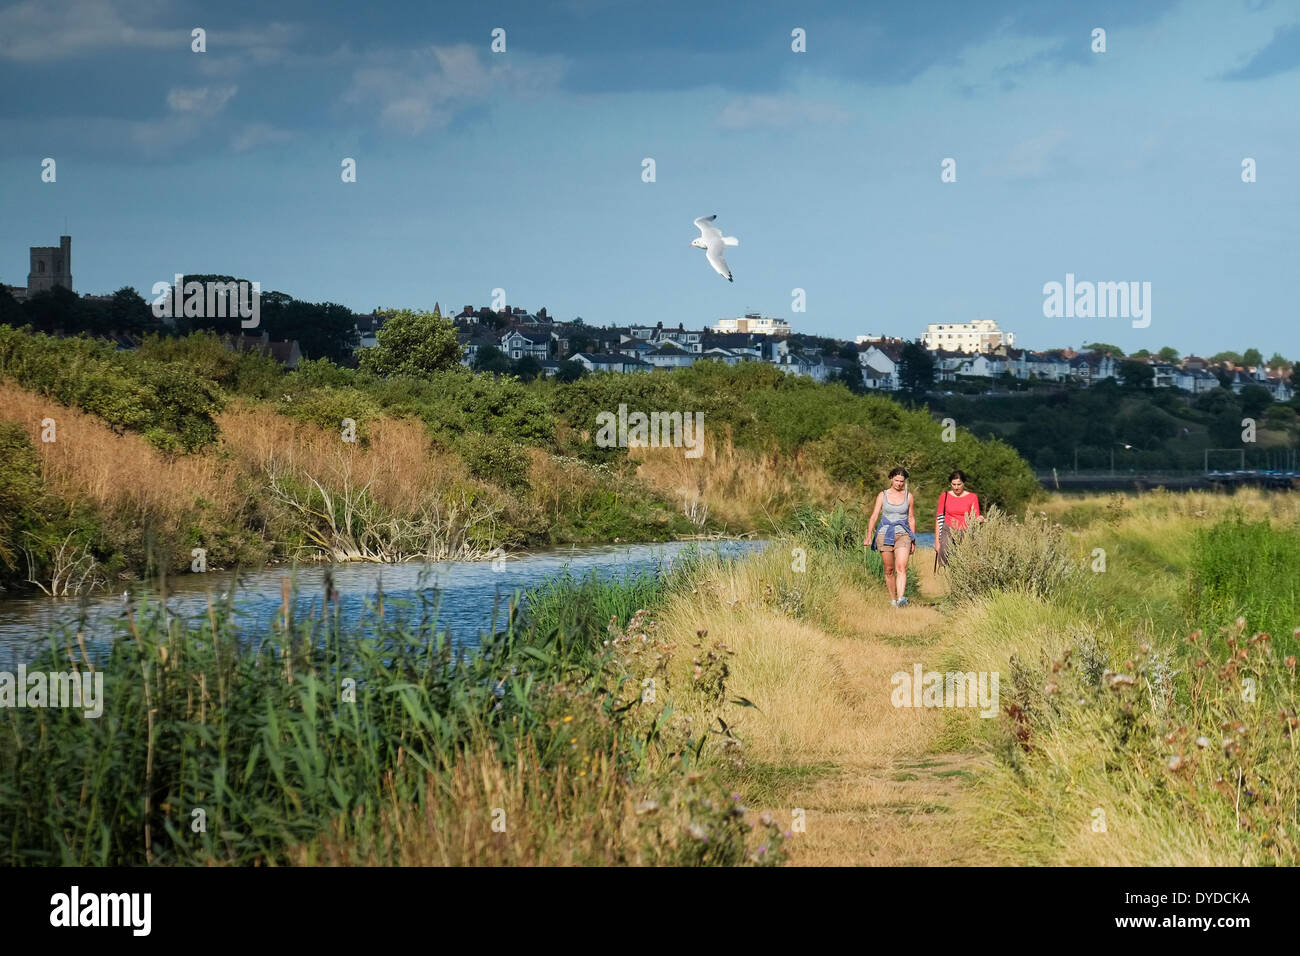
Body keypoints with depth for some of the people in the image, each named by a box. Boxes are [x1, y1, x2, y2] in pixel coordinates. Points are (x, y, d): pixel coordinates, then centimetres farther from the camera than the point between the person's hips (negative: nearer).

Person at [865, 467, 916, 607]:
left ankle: (901, 599, -31)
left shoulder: (908, 496, 8)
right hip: (885, 535, 1)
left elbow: (911, 519, 14)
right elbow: (874, 516, 1)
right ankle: (892, 599, 16)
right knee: (889, 569, 5)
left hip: (903, 534, -1)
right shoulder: (882, 495, 5)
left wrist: (913, 541, 14)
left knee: (901, 568, -18)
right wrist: (869, 536, -10)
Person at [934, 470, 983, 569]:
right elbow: (939, 519, 11)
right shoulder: (944, 496, 8)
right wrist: (937, 541, 8)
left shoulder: (972, 497, 5)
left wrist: (979, 520, -20)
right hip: (948, 533, 1)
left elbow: (975, 519, 6)